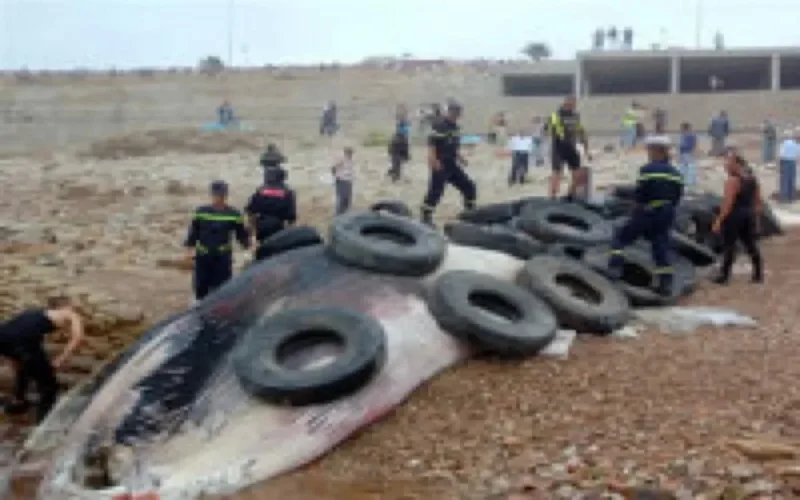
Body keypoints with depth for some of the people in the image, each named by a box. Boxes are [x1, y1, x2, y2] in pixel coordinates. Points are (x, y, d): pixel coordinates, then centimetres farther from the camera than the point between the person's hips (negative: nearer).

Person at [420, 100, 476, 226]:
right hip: (440, 166, -9)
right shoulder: (439, 126, -14)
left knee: (469, 187, 9)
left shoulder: (456, 128, 13)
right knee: (435, 190, -14)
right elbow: (431, 144, -21)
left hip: (452, 165, 9)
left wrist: (460, 158, 15)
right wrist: (434, 160, -29)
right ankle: (425, 217, -5)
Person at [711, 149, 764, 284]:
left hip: (734, 216, -8)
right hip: (749, 216, 8)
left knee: (729, 246, -1)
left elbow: (728, 203, -21)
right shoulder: (752, 178, 9)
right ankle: (758, 274, 18)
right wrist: (756, 217, 20)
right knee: (751, 245, 15)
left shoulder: (732, 180, -17)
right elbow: (759, 201, 13)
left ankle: (724, 276, 4)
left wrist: (719, 220, -16)